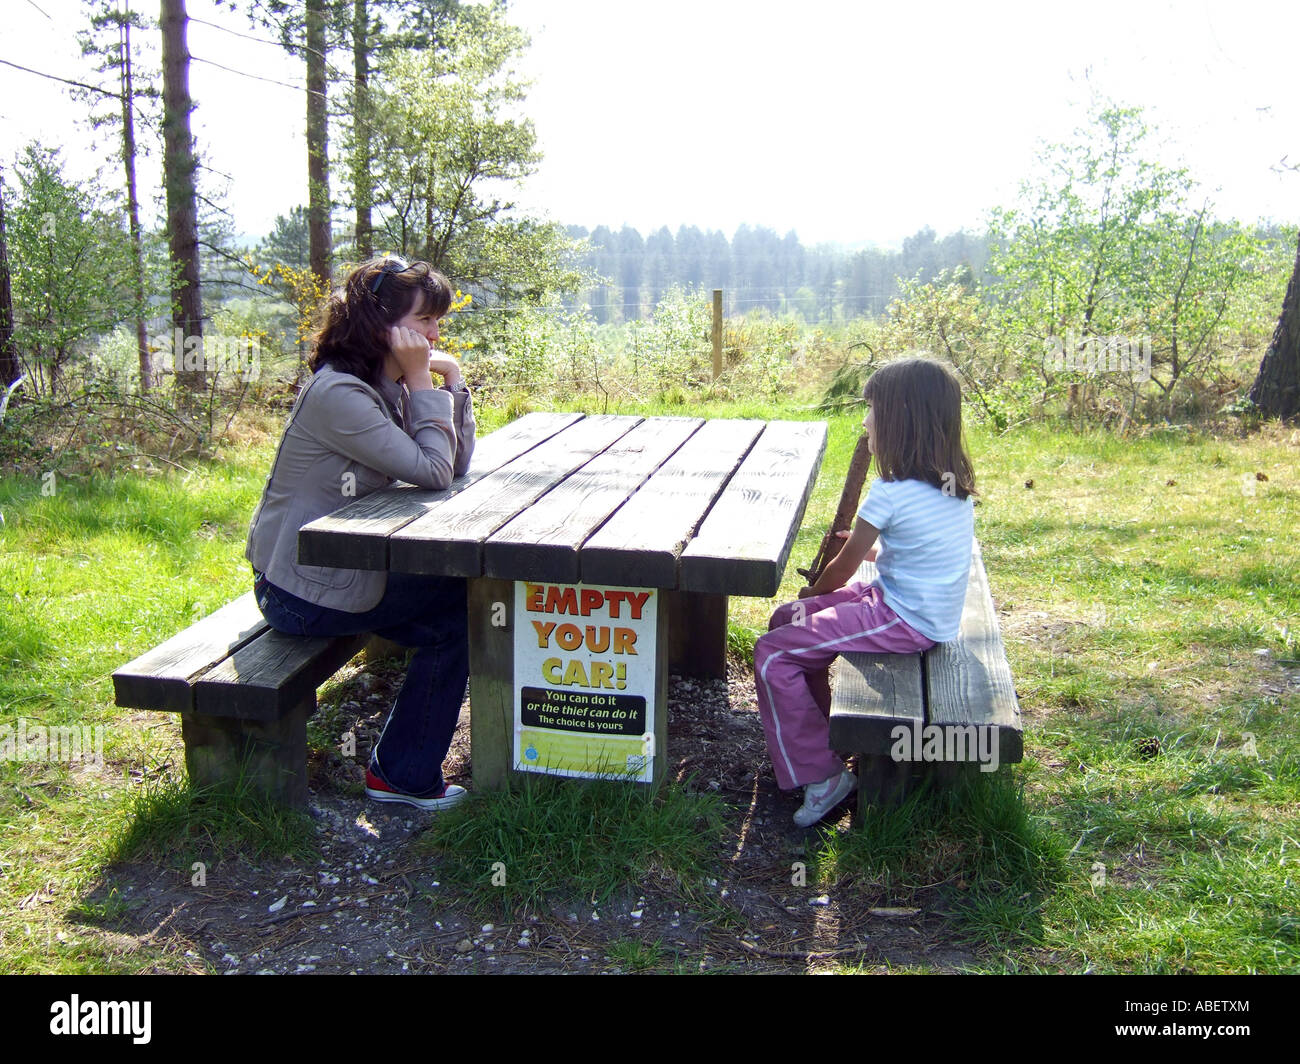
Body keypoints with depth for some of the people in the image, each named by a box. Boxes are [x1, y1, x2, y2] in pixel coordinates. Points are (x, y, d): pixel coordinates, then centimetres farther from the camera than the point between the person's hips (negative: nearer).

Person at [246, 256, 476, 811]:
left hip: (341, 567, 9)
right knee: (466, 600, -4)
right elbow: (432, 471, -23)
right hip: (304, 590, -9)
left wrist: (451, 379, -4)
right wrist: (422, 381, -19)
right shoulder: (338, 393, -23)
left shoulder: (387, 386, 7)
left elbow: (456, 464, 3)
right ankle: (404, 775, 9)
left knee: (451, 624, 5)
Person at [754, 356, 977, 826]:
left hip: (903, 622, -9)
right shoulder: (955, 483, 4)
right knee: (786, 619, 16)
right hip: (934, 612, 9)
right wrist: (870, 547, 25)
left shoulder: (890, 493, -21)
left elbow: (843, 569, -6)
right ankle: (823, 728, 24)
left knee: (772, 653, -11)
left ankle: (820, 775, -5)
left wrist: (814, 593, 13)